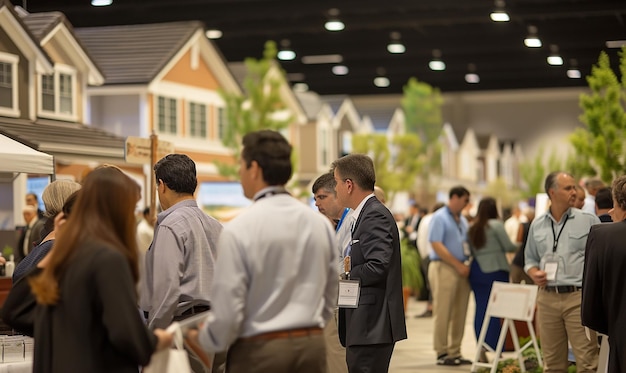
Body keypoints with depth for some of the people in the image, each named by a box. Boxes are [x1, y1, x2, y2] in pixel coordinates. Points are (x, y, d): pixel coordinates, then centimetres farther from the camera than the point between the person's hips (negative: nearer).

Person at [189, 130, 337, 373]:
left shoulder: (239, 229, -12)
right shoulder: (320, 224, 4)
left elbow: (227, 313, -11)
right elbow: (329, 300, 11)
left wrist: (204, 338, 8)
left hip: (259, 352, -5)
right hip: (312, 346, 5)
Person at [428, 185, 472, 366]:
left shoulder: (462, 220, 18)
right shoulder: (439, 218, -5)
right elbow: (437, 245, -14)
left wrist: (469, 260, 2)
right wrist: (458, 265, -15)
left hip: (461, 268, 7)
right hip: (444, 268, -7)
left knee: (460, 313, 7)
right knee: (443, 313, -5)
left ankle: (455, 352, 12)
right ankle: (442, 353, 0)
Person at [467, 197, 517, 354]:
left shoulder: (472, 228, 9)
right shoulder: (496, 225, -7)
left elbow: (471, 251, 11)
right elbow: (508, 246, -6)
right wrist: (519, 245, 12)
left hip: (476, 271, 5)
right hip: (495, 270, -5)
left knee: (480, 309, 6)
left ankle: (481, 349, 4)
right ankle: (495, 349, -5)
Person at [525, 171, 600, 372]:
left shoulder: (588, 220, 1)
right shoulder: (537, 224, 11)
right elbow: (531, 258, 20)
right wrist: (534, 273, -2)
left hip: (579, 297, -3)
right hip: (547, 297, 3)